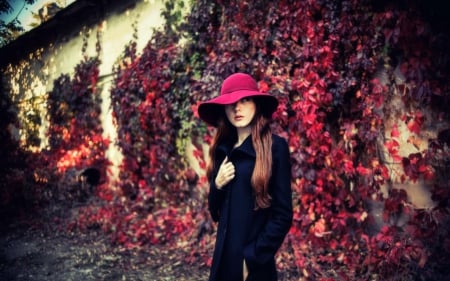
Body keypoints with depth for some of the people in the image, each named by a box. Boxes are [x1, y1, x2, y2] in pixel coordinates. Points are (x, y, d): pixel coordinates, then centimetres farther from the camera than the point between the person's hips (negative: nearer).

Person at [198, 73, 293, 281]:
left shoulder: (275, 146, -11)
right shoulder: (223, 149, 6)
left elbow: (283, 215, -12)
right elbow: (215, 212, 10)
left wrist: (253, 258, -13)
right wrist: (218, 185, -7)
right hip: (224, 258, 6)